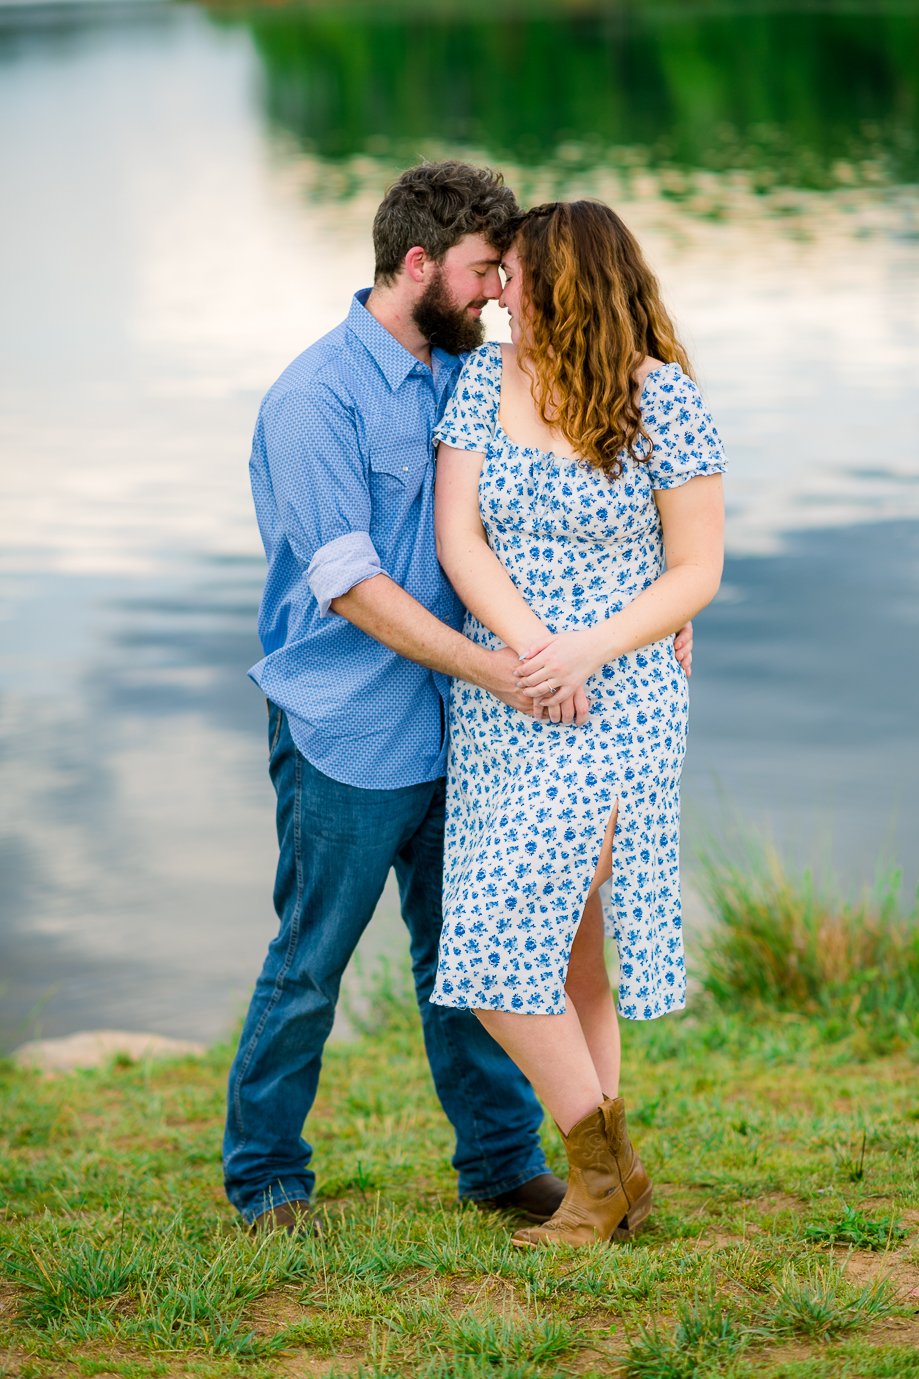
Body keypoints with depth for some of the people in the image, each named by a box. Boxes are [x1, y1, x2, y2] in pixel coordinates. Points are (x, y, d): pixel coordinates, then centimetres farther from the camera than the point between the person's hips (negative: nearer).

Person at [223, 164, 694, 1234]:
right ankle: (263, 1176, 19)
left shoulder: (464, 374, 9)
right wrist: (491, 668, -23)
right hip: (345, 732, -6)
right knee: (310, 964, 4)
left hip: (451, 725, 7)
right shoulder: (314, 399, -15)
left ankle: (502, 1158, 22)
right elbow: (347, 581, -20)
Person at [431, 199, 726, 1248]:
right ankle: (611, 1179, 19)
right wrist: (530, 646, -18)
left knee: (502, 956, -11)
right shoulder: (486, 378, 3)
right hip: (497, 702, 5)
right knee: (561, 951, 9)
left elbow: (697, 572, -7)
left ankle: (602, 1162, 6)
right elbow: (457, 539, -3)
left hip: (616, 701, -5)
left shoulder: (663, 400, -9)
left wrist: (589, 652, -20)